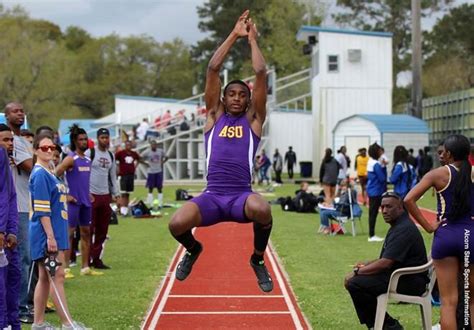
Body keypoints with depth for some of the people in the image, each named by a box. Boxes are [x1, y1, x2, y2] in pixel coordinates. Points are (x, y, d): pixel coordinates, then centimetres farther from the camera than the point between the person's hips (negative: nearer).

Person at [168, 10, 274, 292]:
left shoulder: (253, 119, 14)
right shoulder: (214, 116, 17)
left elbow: (261, 74, 7)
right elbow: (213, 70, 11)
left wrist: (252, 40, 16)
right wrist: (234, 35, 14)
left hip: (242, 195, -1)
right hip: (212, 195, 1)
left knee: (262, 210, -36)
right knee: (177, 224, -25)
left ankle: (258, 259, -2)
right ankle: (193, 250, 16)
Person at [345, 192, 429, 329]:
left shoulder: (404, 229, -17)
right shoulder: (398, 226, 17)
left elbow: (385, 263, -23)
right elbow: (387, 259, 25)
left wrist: (357, 272, -14)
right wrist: (366, 264, 9)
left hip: (410, 281, -11)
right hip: (404, 277, 11)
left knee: (355, 284, -20)